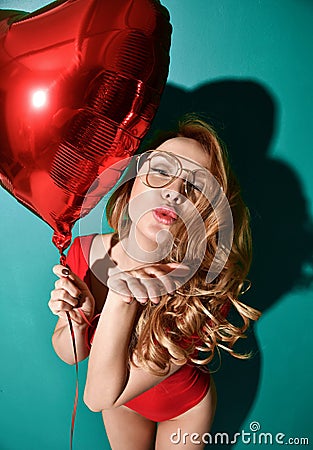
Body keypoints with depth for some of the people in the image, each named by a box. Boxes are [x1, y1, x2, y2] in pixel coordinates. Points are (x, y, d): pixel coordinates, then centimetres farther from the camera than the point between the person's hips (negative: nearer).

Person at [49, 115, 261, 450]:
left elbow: (100, 396, -36)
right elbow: (69, 354, -13)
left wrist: (121, 299, -49)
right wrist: (77, 320, -34)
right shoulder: (85, 251, -26)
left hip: (185, 406, -2)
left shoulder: (208, 296, -38)